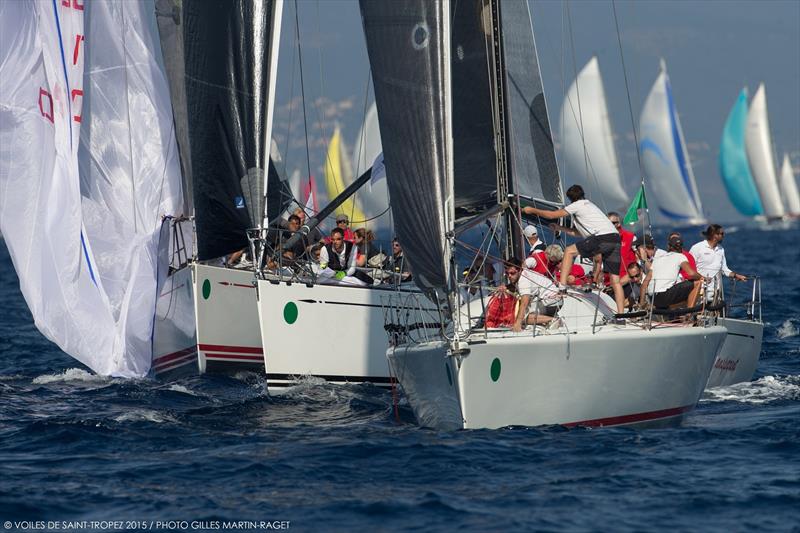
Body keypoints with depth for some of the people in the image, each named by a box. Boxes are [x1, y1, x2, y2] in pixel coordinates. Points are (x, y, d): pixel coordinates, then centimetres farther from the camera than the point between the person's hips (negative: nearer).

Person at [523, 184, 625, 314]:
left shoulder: (577, 205, 9)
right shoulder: (590, 205, 33)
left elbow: (552, 215, 10)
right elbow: (582, 233, 41)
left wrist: (532, 210, 23)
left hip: (602, 238, -8)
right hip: (615, 239, 8)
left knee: (569, 251, 4)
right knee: (615, 280, 5)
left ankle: (562, 285, -4)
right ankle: (621, 314, -1)